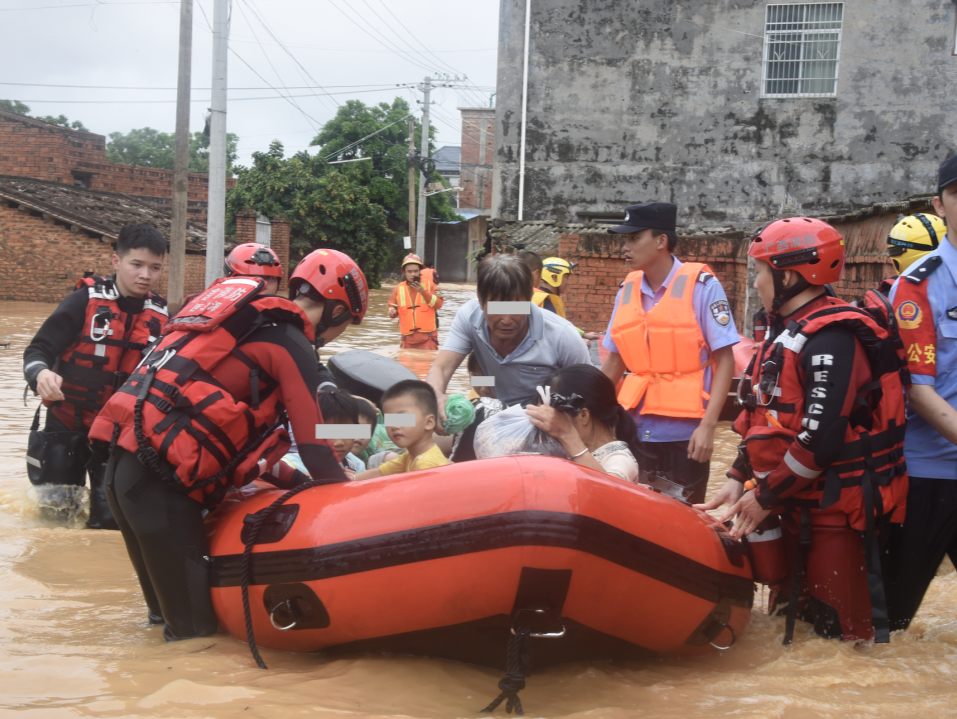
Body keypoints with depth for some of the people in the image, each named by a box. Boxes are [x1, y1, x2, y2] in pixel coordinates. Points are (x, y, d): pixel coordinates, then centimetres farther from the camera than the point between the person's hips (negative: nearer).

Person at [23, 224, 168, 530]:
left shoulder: (161, 318, -3)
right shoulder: (85, 300, -12)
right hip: (67, 423, -2)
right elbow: (38, 349, -14)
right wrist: (41, 373, -35)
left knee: (111, 519, -4)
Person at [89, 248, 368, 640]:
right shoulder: (293, 344, -2)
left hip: (123, 460, 9)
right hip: (160, 477, -9)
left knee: (172, 606, 20)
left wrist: (292, 480, 31)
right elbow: (314, 449, -3)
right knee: (197, 629, -1)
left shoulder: (246, 316, 23)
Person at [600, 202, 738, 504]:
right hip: (637, 430, 5)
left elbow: (724, 360, -8)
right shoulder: (627, 290, 8)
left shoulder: (701, 285, -7)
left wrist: (708, 425, -16)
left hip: (685, 433, -4)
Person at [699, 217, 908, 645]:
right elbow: (766, 418, 18)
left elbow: (821, 436, -25)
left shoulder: (831, 337, -18)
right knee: (797, 616, 19)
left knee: (843, 629, -7)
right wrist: (739, 478, 7)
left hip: (836, 509, -10)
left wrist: (765, 497, -16)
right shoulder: (787, 332, 15)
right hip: (799, 507, 10)